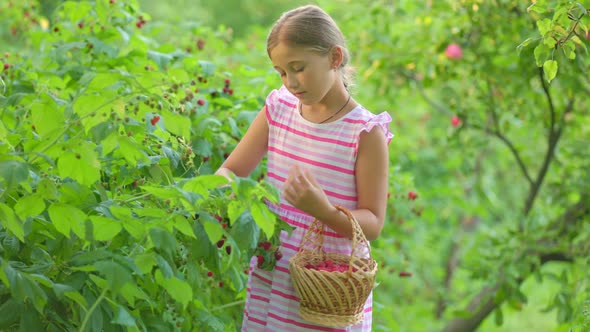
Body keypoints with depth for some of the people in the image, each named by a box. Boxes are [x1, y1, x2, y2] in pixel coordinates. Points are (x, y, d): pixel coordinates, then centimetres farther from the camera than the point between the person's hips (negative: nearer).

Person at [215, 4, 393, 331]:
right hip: (269, 279, 4)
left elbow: (372, 224, -10)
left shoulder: (365, 132, -12)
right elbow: (231, 170, 8)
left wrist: (324, 210, -28)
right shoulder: (278, 110, 2)